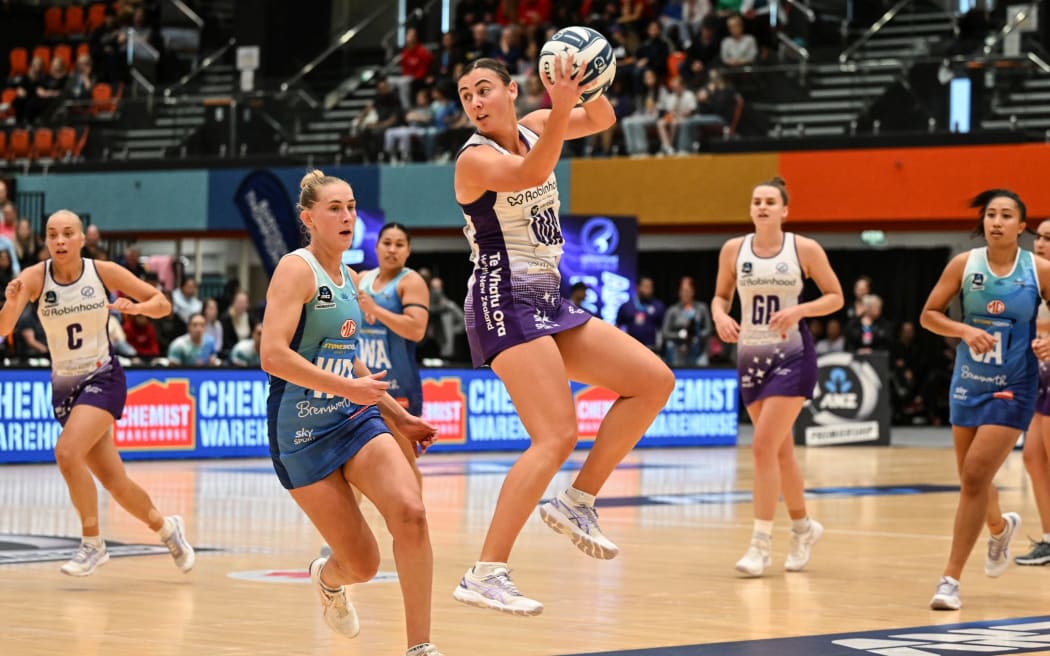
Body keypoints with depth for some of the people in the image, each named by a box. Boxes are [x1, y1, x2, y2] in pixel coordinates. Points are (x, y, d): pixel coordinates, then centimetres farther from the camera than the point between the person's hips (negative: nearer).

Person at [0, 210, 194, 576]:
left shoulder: (103, 272, -10)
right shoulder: (35, 278, -9)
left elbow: (162, 303, -2)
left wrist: (137, 308, -23)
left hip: (103, 379, -3)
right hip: (64, 387, 3)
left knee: (67, 452, -26)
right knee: (115, 483, 7)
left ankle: (93, 544, -12)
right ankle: (165, 527, 34)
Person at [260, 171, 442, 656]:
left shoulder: (347, 278, 12)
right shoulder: (297, 269, -11)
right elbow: (273, 355, -23)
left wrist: (399, 416, 24)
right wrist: (348, 387, -24)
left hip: (354, 417, 6)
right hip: (302, 431, -6)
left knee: (410, 512, -21)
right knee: (363, 565, -3)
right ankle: (328, 578, 36)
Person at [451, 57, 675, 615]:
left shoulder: (532, 127, 9)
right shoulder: (475, 159, -14)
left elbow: (601, 120, 16)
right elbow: (531, 173, -34)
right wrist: (561, 109, -47)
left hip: (549, 302, 9)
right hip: (505, 303, -9)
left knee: (654, 381, 7)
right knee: (557, 437, -21)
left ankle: (577, 502, 8)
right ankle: (485, 575, -24)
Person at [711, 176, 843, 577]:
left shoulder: (805, 249, -6)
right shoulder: (733, 250, 2)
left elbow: (835, 297, -1)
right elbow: (721, 295, 14)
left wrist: (799, 310, -18)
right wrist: (720, 316, -9)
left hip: (792, 354, -4)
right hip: (751, 355, 4)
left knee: (764, 445, -15)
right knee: (780, 450, 11)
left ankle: (762, 543, -11)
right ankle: (803, 527, 32)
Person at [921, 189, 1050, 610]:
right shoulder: (964, 265, -4)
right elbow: (928, 314, -1)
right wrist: (965, 330, -19)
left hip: (1012, 389, -3)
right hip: (968, 382, 3)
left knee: (975, 477, -14)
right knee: (971, 479, 16)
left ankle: (951, 579, -8)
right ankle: (1000, 528, 51)